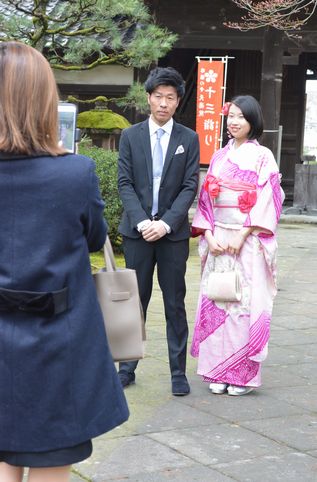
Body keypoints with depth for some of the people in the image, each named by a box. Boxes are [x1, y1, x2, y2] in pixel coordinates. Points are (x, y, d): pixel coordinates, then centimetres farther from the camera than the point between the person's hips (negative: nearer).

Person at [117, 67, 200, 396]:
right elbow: (125, 183, 0)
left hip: (173, 232, 0)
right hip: (137, 231, 1)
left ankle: (178, 372, 9)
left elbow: (189, 187, -1)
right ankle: (127, 368, 14)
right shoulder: (130, 136, 5)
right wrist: (142, 222, -13)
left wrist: (166, 223, -13)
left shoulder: (189, 139, 4)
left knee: (175, 304, 3)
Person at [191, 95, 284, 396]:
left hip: (248, 243, -4)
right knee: (215, 303, 3)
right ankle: (218, 372, 12)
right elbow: (206, 199, 11)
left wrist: (241, 236, -16)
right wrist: (209, 235, -4)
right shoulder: (219, 157, 13)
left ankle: (245, 374, 6)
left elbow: (266, 201, -8)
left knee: (246, 304, -4)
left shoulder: (262, 157, -1)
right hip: (218, 241, 4)